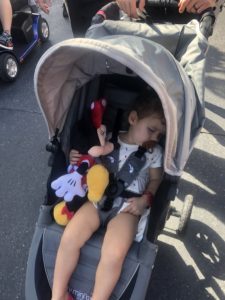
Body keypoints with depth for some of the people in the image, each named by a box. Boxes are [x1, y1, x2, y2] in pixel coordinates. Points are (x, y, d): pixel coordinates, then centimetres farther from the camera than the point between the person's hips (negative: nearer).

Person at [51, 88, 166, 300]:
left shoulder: (154, 152, 2)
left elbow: (155, 179, 11)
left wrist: (145, 199, -5)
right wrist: (79, 162, -4)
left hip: (128, 206, -1)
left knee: (114, 256, -25)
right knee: (69, 239, -16)